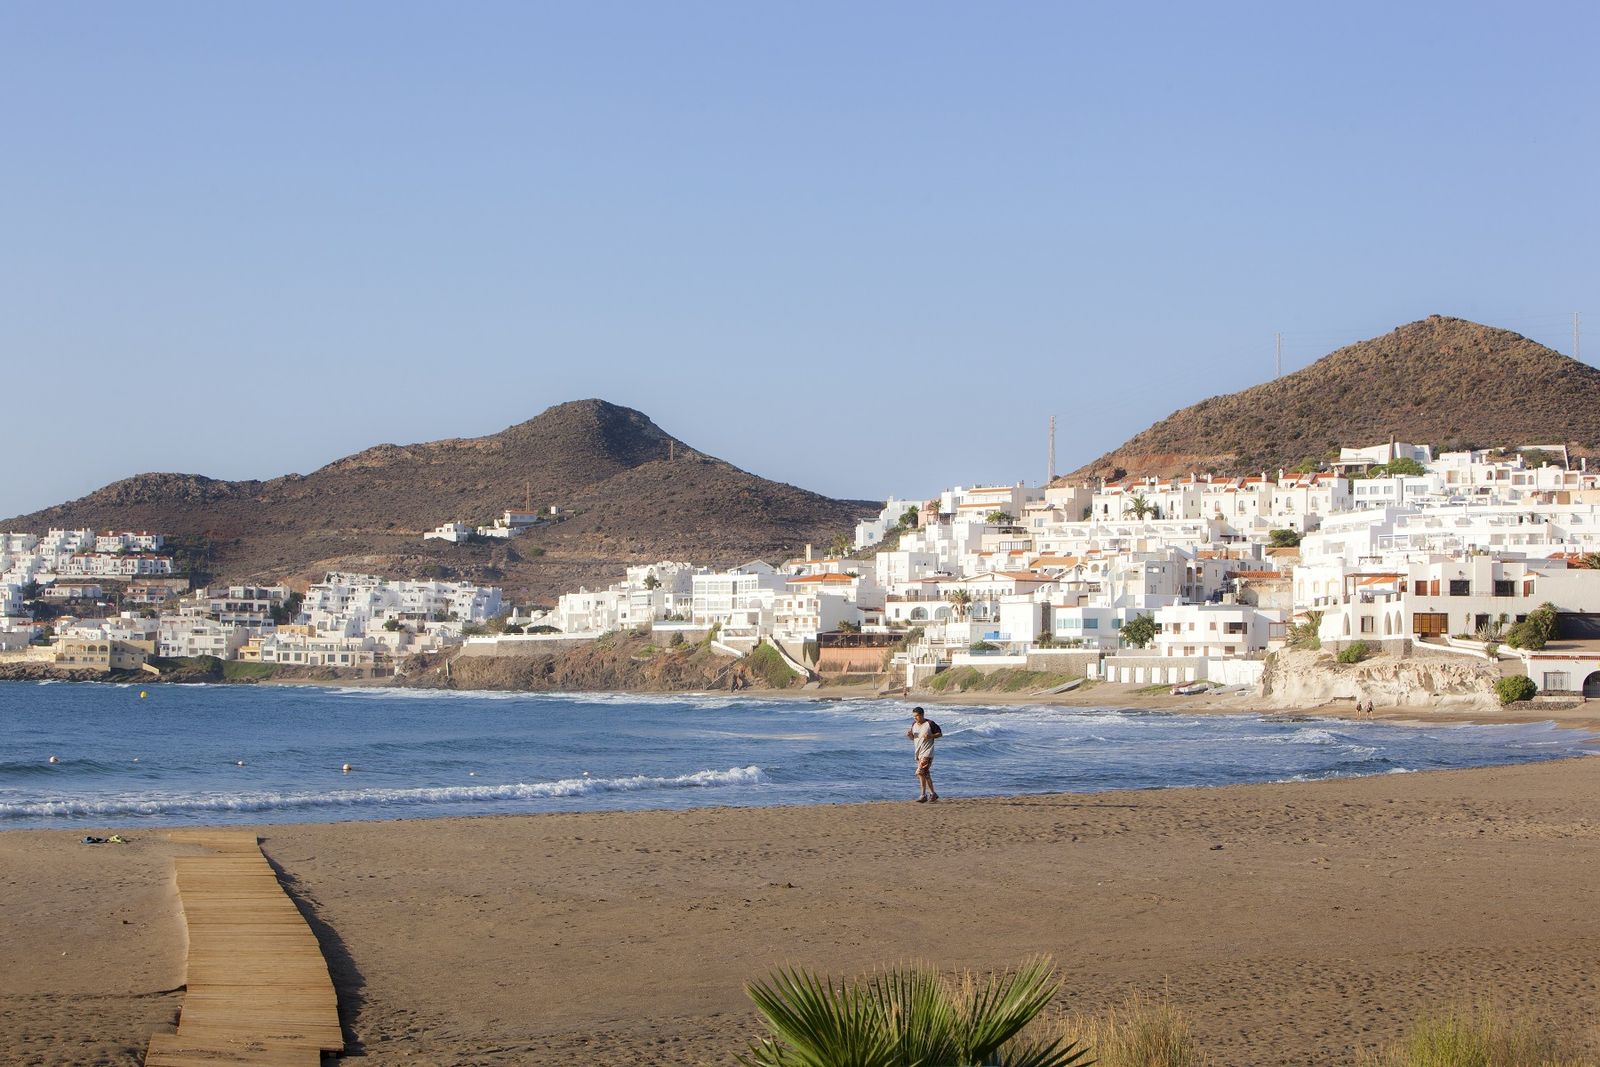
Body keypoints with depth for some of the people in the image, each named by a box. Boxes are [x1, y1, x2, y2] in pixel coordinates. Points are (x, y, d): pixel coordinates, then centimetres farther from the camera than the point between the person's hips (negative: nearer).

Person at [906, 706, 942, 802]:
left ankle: (924, 795, -12)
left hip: (927, 752, -8)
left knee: (920, 772, -18)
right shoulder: (914, 724, 10)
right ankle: (932, 794, 22)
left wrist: (931, 736, -18)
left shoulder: (930, 724, -8)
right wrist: (910, 735, -2)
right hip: (918, 753, 8)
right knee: (926, 775, 12)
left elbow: (940, 734, -1)